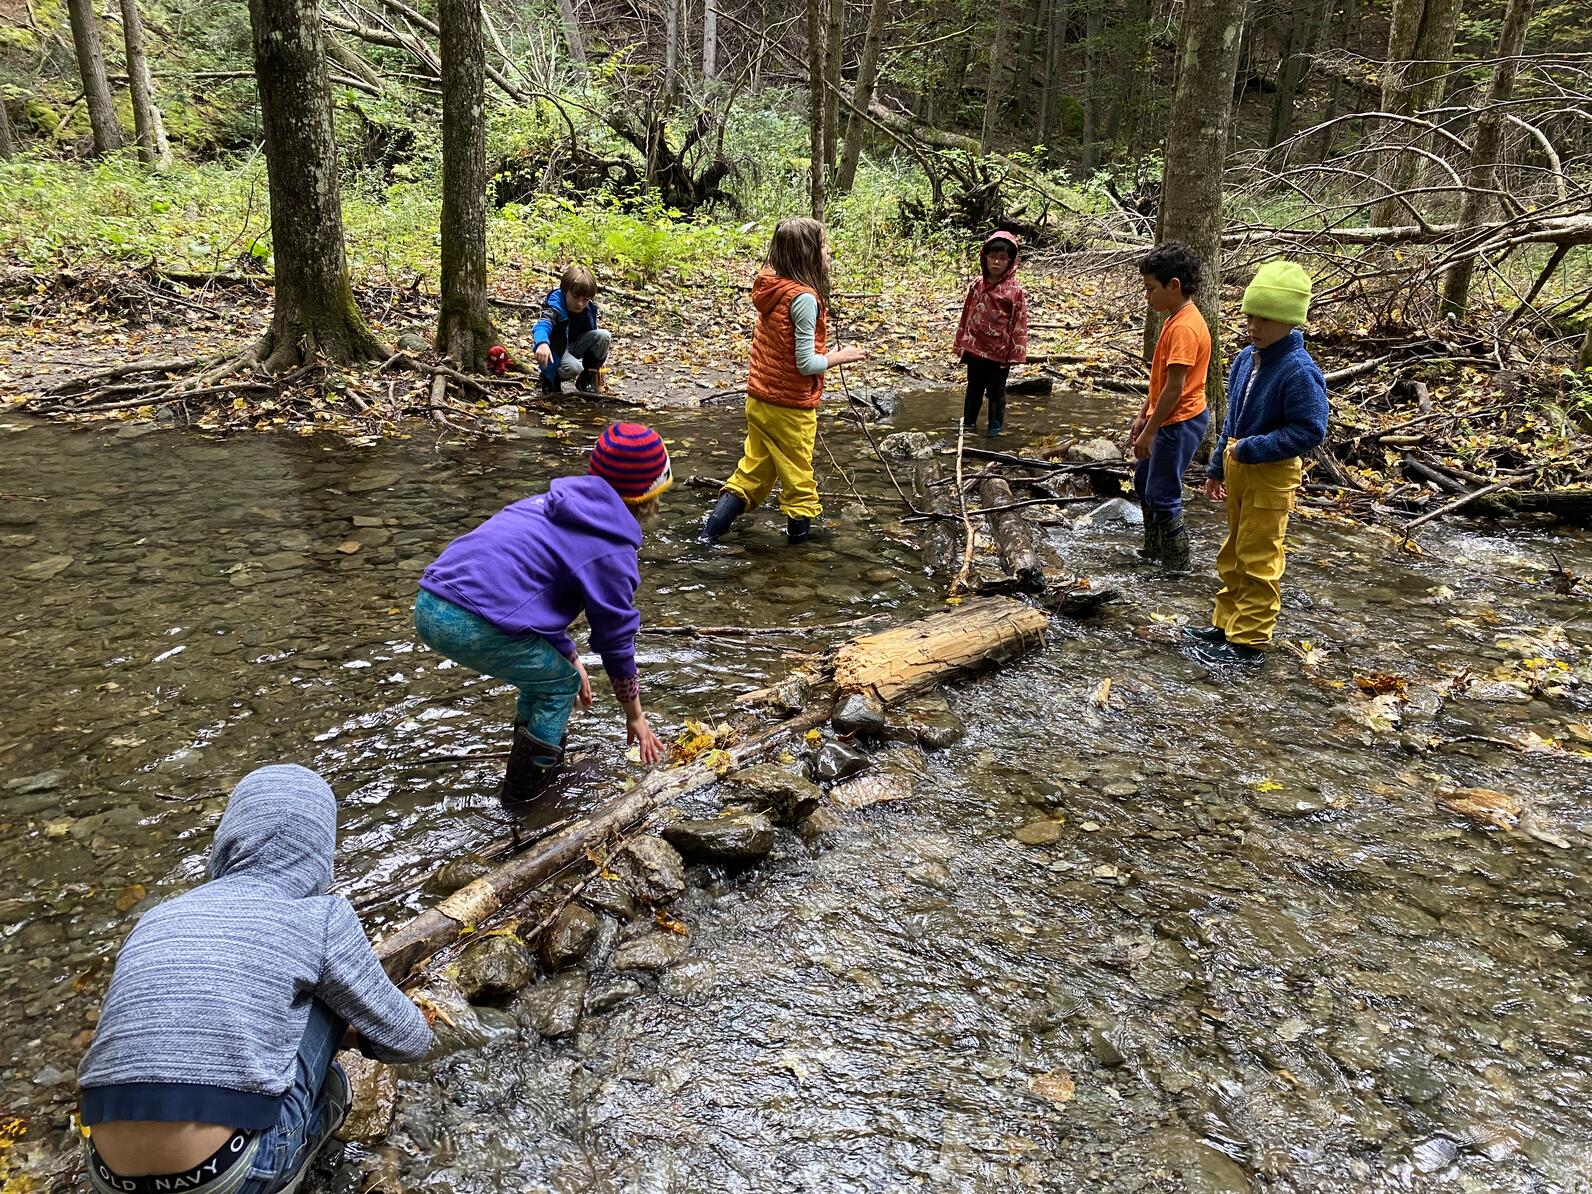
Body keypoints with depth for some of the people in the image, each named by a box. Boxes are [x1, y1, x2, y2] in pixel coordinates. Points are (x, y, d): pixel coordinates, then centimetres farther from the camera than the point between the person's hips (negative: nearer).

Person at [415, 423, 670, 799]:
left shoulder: (554, 506, 21)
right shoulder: (610, 548, -2)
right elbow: (617, 638, 6)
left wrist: (570, 659, 33)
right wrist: (635, 716, 19)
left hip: (429, 605, 8)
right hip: (475, 626, -8)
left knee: (543, 669, 27)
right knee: (560, 684, 15)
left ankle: (536, 755, 42)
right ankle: (528, 782, 23)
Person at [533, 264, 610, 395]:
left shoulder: (590, 308, -9)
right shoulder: (554, 307, -27)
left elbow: (592, 333, 7)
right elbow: (543, 325, -47)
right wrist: (542, 343, -72)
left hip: (575, 345, 6)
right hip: (556, 350, -6)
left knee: (604, 335, -16)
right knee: (573, 368, -37)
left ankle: (587, 379, 0)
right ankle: (549, 378, 0)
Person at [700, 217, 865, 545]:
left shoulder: (770, 287, 2)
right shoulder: (804, 297, -21)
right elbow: (806, 364, -21)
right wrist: (840, 356, -7)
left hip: (759, 400, 7)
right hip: (790, 407, -7)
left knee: (753, 471, 17)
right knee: (798, 476, 12)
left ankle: (710, 533, 15)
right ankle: (800, 530, 27)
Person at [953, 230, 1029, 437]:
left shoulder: (1014, 289, -9)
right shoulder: (977, 284, 1)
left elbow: (1019, 322, -8)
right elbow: (967, 314, 8)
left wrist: (1016, 352, -10)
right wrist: (961, 344, 9)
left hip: (1000, 351, -3)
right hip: (975, 348, 3)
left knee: (996, 391, 8)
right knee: (974, 388, 16)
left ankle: (995, 426, 20)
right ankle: (969, 422, 27)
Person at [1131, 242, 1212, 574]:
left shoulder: (1184, 327, -22)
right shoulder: (1176, 319, 9)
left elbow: (1175, 387, -24)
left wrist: (1150, 432, -20)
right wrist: (1144, 415, 17)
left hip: (1179, 423, -11)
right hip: (1169, 419, 11)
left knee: (1163, 495, -2)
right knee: (1143, 479, 21)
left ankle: (1177, 563, 12)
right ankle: (1154, 550, 33)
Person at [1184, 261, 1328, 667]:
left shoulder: (1299, 371, -20)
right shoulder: (1247, 359, 4)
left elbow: (1309, 430, -22)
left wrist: (1252, 449, -24)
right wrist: (1218, 466, 16)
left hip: (1271, 474, -8)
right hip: (1238, 467, 8)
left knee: (1258, 560, 0)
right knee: (1234, 554, 18)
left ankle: (1248, 641, 9)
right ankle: (1226, 623, 31)